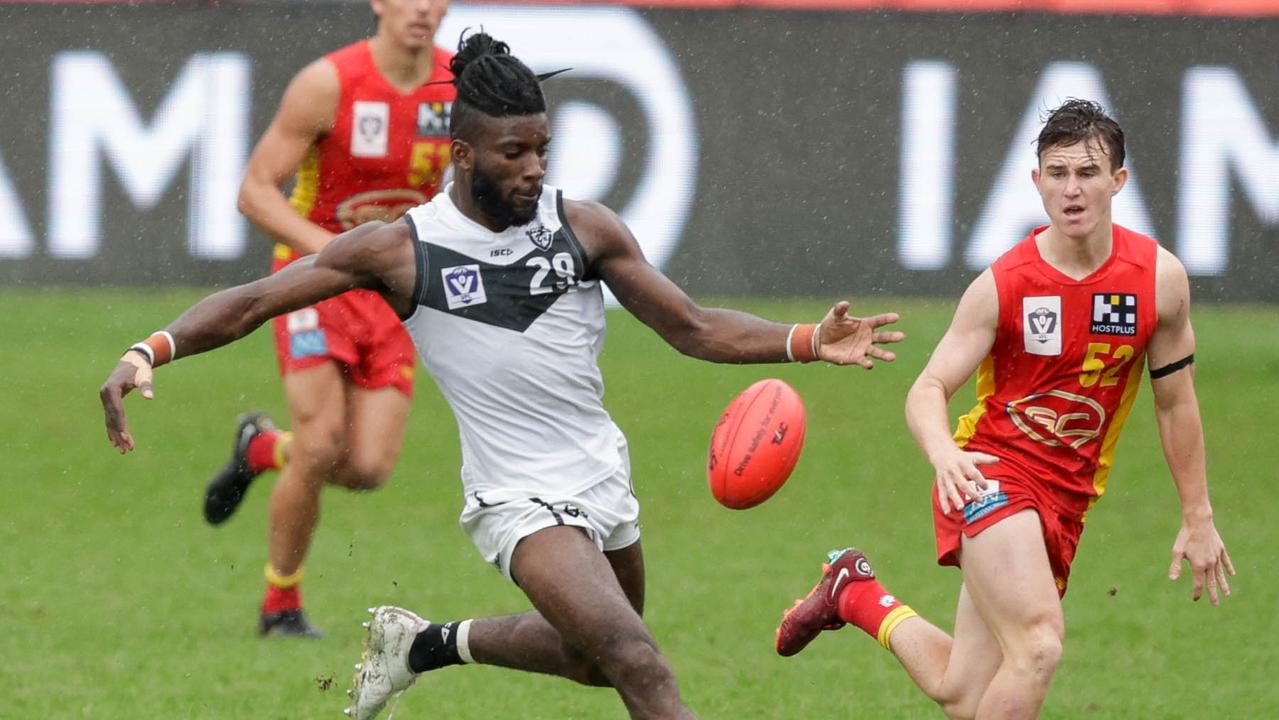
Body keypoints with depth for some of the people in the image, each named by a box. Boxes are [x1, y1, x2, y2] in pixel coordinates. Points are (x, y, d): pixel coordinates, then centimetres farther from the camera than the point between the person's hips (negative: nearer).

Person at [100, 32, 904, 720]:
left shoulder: (584, 229, -4)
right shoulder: (403, 250, -13)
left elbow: (694, 329, 0)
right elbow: (253, 303, -11)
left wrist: (808, 343, -15)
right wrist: (151, 351, -26)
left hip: (605, 476, 6)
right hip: (521, 500, -6)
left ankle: (430, 644, 46)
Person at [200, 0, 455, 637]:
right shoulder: (328, 84, -16)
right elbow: (256, 191, -14)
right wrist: (331, 249, -28)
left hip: (397, 291, 4)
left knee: (368, 468, -6)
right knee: (321, 450, -16)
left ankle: (261, 447, 27)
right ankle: (281, 604, 6)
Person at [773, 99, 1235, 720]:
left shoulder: (1161, 278, -4)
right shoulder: (1002, 285, -11)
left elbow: (1175, 401, 8)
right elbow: (928, 390, -12)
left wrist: (1198, 517, 11)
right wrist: (943, 453, -35)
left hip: (1067, 495, 4)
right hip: (992, 474, -4)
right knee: (1038, 645, -29)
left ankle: (856, 595, 33)